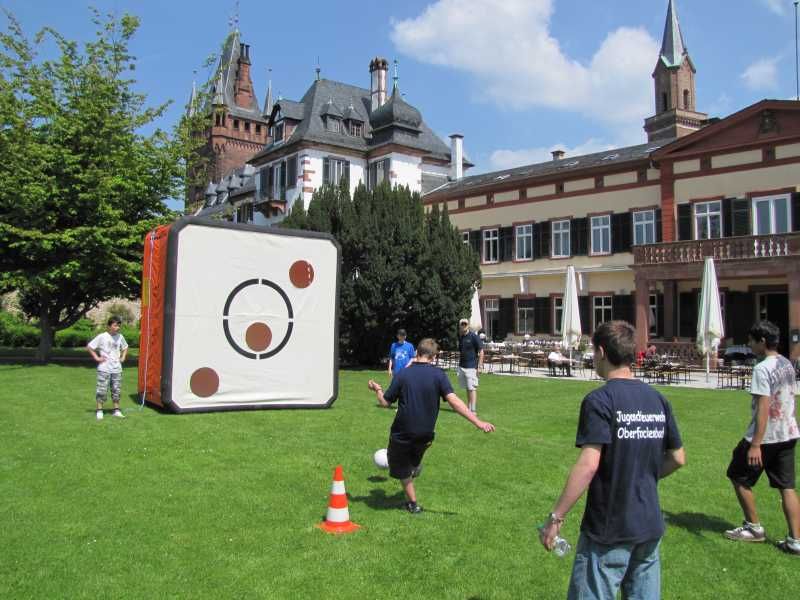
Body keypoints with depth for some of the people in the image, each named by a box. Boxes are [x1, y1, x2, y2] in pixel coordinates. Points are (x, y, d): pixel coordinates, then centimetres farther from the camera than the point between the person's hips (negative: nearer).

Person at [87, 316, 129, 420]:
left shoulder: (120, 337, 6)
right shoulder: (102, 337, -7)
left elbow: (125, 347, 25)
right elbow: (89, 347, -3)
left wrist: (123, 357, 11)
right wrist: (96, 358, -6)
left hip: (117, 368, 4)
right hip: (104, 368, -4)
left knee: (116, 390, 8)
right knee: (102, 390, -3)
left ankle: (116, 410, 16)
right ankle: (99, 411, 6)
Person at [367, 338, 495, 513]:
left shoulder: (402, 375, -10)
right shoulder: (438, 375, -11)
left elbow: (385, 403, -4)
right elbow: (453, 401, -21)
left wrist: (377, 390, 18)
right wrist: (478, 422, -22)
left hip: (402, 434, -1)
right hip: (426, 435, 1)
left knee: (403, 470, 19)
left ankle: (412, 504, 26)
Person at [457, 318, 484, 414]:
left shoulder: (473, 336, -8)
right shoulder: (460, 337, 11)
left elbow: (481, 352, -7)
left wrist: (480, 366, -12)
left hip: (471, 367, -7)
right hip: (461, 366, 7)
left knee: (472, 388, -9)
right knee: (467, 388, 12)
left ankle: (473, 410, -8)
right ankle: (469, 408, 19)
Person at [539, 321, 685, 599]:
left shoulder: (599, 400, -16)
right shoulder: (657, 399, 4)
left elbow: (588, 464, -23)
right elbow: (678, 458, 11)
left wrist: (556, 517, -19)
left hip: (608, 530, -6)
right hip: (650, 526, 7)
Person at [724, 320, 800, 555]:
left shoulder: (762, 368, -18)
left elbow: (764, 408, -23)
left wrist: (756, 445, -23)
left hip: (766, 436, -8)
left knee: (739, 477, 10)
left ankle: (754, 527, 19)